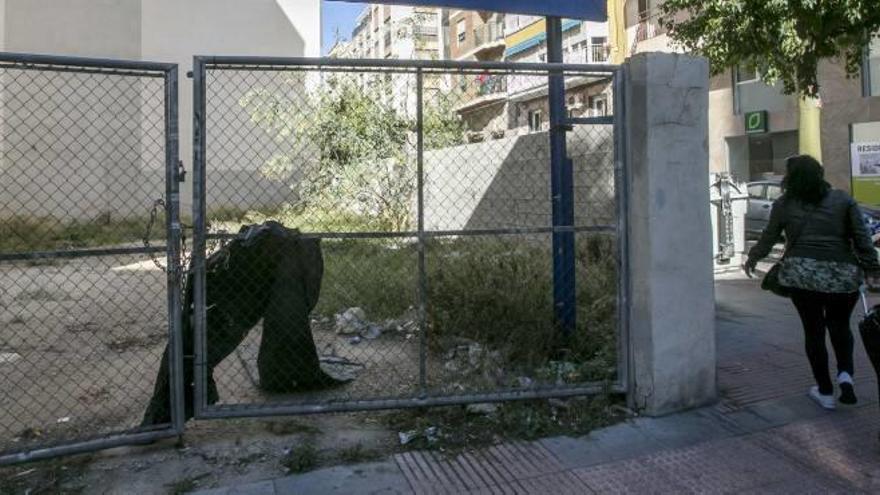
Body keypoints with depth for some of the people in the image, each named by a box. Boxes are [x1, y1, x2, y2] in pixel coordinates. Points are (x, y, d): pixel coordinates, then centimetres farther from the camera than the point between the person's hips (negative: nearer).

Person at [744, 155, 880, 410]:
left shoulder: (784, 204, 4)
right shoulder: (843, 199, 8)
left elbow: (769, 238, 11)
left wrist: (752, 259, 25)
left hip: (802, 273, -1)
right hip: (842, 274, 2)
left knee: (813, 331, 8)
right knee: (840, 326, 21)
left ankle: (825, 391, 14)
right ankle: (845, 375, 1)